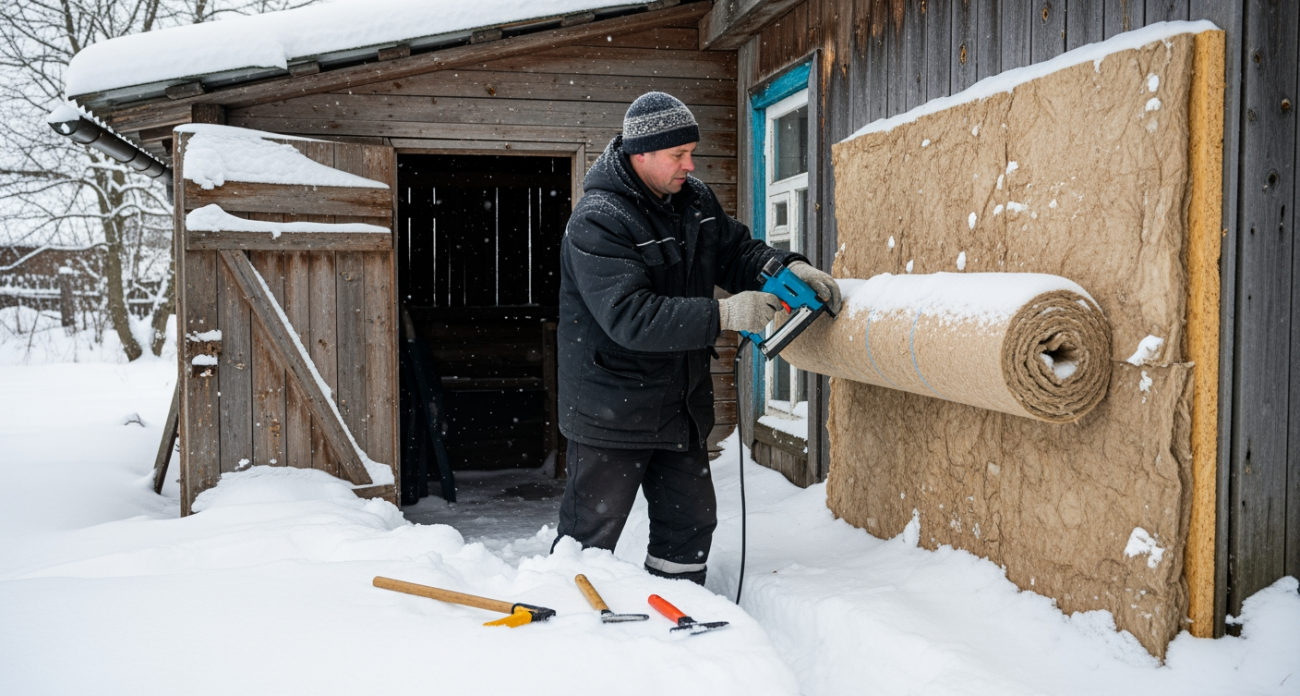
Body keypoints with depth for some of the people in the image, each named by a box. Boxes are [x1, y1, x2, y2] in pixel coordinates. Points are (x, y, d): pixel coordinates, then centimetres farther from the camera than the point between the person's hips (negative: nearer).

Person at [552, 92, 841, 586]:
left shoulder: (694, 198, 4)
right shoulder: (596, 222, -21)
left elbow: (736, 250, 14)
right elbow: (629, 317, -31)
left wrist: (788, 267, -7)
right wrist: (722, 315, -33)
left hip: (681, 404, 8)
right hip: (612, 410, -7)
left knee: (691, 523, 17)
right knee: (590, 535, 4)